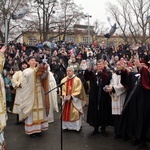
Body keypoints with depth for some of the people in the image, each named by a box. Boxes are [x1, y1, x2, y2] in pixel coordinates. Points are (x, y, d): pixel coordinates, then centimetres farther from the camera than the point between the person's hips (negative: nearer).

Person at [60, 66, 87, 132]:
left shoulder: (77, 80, -6)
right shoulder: (63, 80, 8)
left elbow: (78, 90, -11)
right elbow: (62, 89, 6)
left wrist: (71, 96, -18)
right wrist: (64, 96, -11)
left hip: (74, 100, -4)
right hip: (66, 99, 4)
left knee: (75, 113, -4)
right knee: (65, 112, 6)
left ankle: (77, 126, 6)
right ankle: (66, 126, 17)